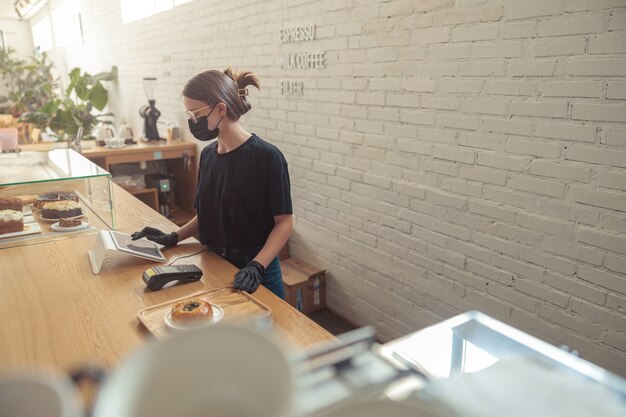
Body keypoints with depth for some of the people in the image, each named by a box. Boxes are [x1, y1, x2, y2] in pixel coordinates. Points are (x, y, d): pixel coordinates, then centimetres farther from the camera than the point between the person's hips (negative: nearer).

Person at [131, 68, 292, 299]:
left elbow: (284, 222, -15)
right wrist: (173, 237, -1)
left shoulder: (267, 156, -18)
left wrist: (256, 267, -26)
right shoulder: (208, 154, 3)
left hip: (254, 276, -6)